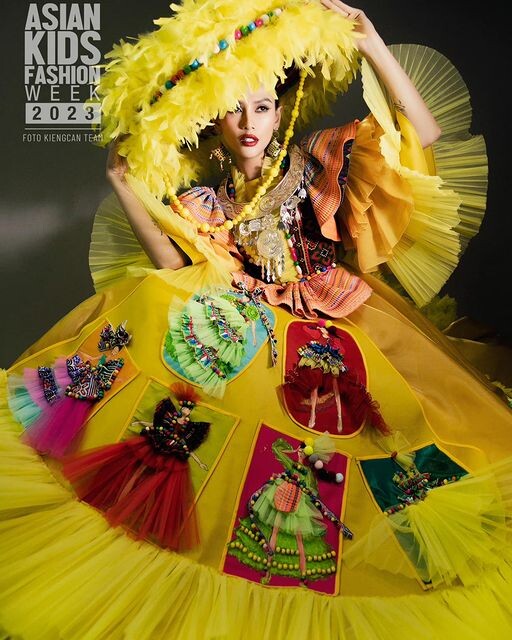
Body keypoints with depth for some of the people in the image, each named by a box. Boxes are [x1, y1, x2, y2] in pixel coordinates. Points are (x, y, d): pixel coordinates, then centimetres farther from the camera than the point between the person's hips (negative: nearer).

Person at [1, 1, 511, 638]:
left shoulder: (313, 159, 3)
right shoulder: (200, 195, 9)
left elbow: (425, 135, -2)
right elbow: (171, 264, -6)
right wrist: (123, 183, -6)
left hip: (327, 328, -1)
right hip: (240, 335, 2)